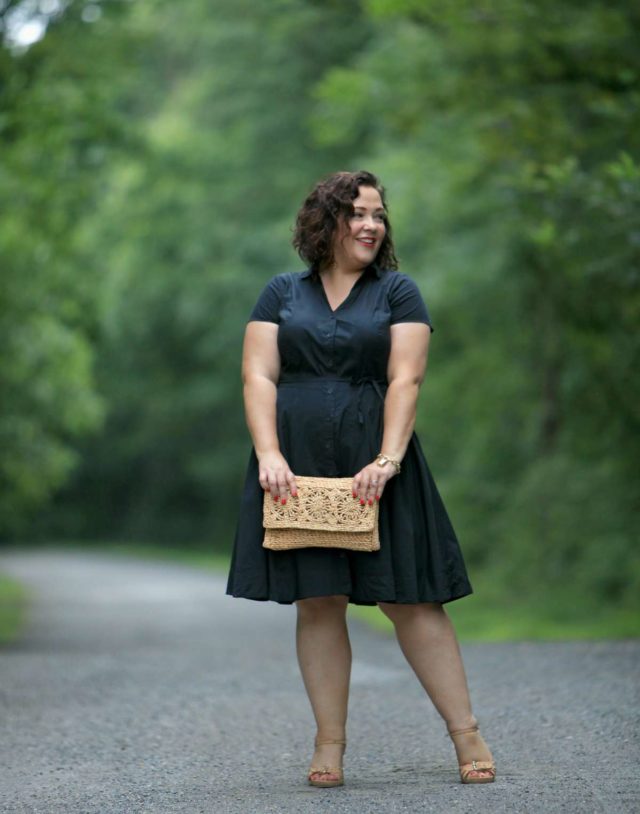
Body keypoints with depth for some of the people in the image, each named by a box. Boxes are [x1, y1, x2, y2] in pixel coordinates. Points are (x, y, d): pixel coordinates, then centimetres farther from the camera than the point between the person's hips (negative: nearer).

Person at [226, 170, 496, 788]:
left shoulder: (398, 292, 7)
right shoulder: (282, 293, 10)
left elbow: (406, 380, -3)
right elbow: (258, 375, 2)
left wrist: (388, 459, -15)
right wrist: (269, 454, -11)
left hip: (373, 464, -1)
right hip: (298, 465, 1)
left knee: (409, 596, -3)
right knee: (316, 601, 2)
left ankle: (466, 733, 2)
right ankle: (329, 744, 8)